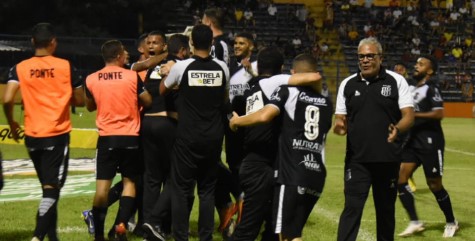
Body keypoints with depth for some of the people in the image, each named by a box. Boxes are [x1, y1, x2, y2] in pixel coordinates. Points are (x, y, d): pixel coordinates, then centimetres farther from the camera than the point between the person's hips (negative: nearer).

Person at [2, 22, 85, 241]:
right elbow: (80, 101, 4)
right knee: (52, 188, -7)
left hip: (32, 135, 3)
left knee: (47, 187, 17)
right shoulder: (65, 66, -2)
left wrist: (11, 123, 7)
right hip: (58, 135, -3)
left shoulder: (20, 68, 1)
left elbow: (7, 100, -11)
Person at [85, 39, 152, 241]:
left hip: (106, 137, 1)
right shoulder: (132, 76, -6)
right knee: (129, 181, 11)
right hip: (130, 137, -1)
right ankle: (121, 224, -5)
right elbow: (148, 102, 2)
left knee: (103, 184, 3)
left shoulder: (91, 80, 0)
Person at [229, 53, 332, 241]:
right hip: (316, 176, 6)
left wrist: (237, 121, 2)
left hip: (293, 175, -6)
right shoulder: (326, 103, 17)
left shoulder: (287, 92, 0)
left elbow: (264, 116, -16)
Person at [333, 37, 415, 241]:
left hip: (388, 159, 0)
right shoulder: (347, 84, 6)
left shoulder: (396, 81, 0)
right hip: (357, 159, 0)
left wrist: (398, 128, -26)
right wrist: (340, 126, -15)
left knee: (386, 209, 12)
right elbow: (341, 118, 10)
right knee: (352, 208, -9)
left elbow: (409, 115, -4)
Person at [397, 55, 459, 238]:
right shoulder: (414, 89, 16)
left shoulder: (431, 88, -10)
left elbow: (439, 114, -21)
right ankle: (415, 222, 2)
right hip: (413, 141, 8)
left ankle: (451, 223, 19)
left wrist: (414, 114, -22)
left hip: (430, 142, -8)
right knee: (400, 179, -3)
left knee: (434, 185, 0)